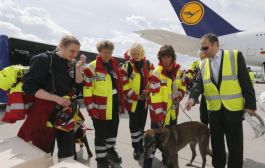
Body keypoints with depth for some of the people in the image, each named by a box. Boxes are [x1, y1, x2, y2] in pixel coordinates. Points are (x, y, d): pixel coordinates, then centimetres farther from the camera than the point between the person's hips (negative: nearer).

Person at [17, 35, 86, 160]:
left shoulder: (71, 64, 4)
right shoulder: (44, 60, -13)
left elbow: (78, 85, 2)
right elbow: (29, 87, -17)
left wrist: (78, 68, -12)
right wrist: (56, 98, -22)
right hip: (46, 110, -5)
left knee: (68, 149, 13)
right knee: (44, 151, 8)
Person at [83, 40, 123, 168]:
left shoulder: (115, 65, 7)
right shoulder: (91, 68, -14)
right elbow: (87, 90, -15)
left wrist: (121, 102, 13)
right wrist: (91, 108, -17)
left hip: (114, 105, 7)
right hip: (100, 107, -6)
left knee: (113, 128, 20)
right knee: (101, 133, 6)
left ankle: (110, 150, 43)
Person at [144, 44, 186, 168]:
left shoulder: (178, 70, -1)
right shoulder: (156, 73, -20)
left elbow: (182, 86, 11)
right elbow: (155, 97, -23)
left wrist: (179, 96, -9)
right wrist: (159, 115, -25)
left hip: (173, 110, 6)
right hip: (158, 112, -6)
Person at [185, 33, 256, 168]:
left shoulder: (235, 56, -5)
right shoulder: (203, 64, 6)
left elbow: (245, 81, -7)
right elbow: (199, 84, -4)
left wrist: (250, 104, -10)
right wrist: (192, 98, -23)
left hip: (233, 107, -3)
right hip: (214, 109, 4)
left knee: (235, 143, 9)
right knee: (216, 142, 16)